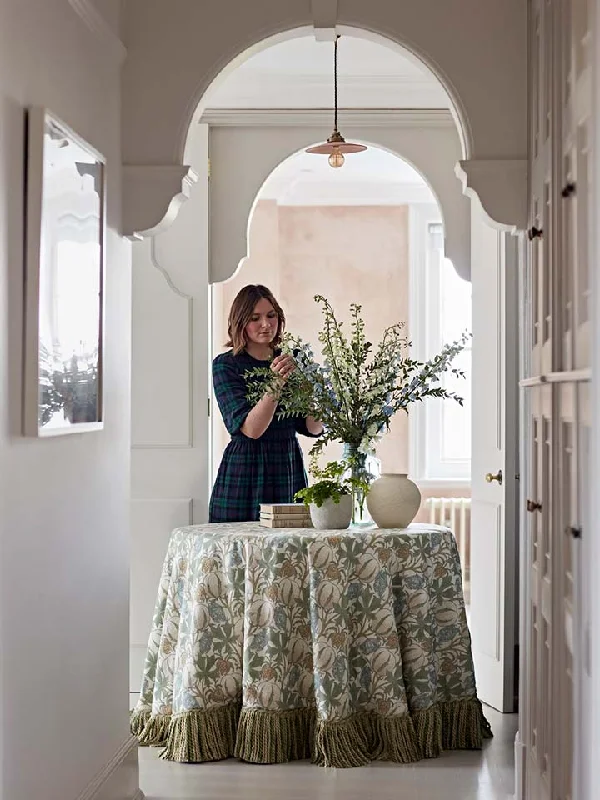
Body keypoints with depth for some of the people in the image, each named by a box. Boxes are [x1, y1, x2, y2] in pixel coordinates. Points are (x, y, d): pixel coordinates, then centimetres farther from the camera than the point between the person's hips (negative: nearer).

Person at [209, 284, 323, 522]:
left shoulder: (289, 362, 8)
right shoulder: (226, 365, -6)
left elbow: (312, 428, 5)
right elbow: (250, 429, -17)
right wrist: (276, 384, -29)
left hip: (290, 471, 4)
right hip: (245, 475, -4)